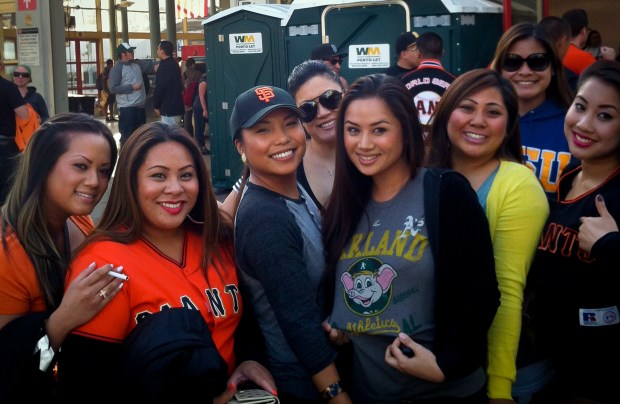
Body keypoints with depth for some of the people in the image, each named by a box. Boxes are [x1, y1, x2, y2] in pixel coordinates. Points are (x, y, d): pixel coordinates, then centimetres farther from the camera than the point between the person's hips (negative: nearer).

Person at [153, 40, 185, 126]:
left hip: (169, 109, -10)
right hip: (176, 106, 10)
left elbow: (160, 88, -17)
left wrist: (156, 106, -9)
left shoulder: (165, 66, -15)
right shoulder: (174, 64, 15)